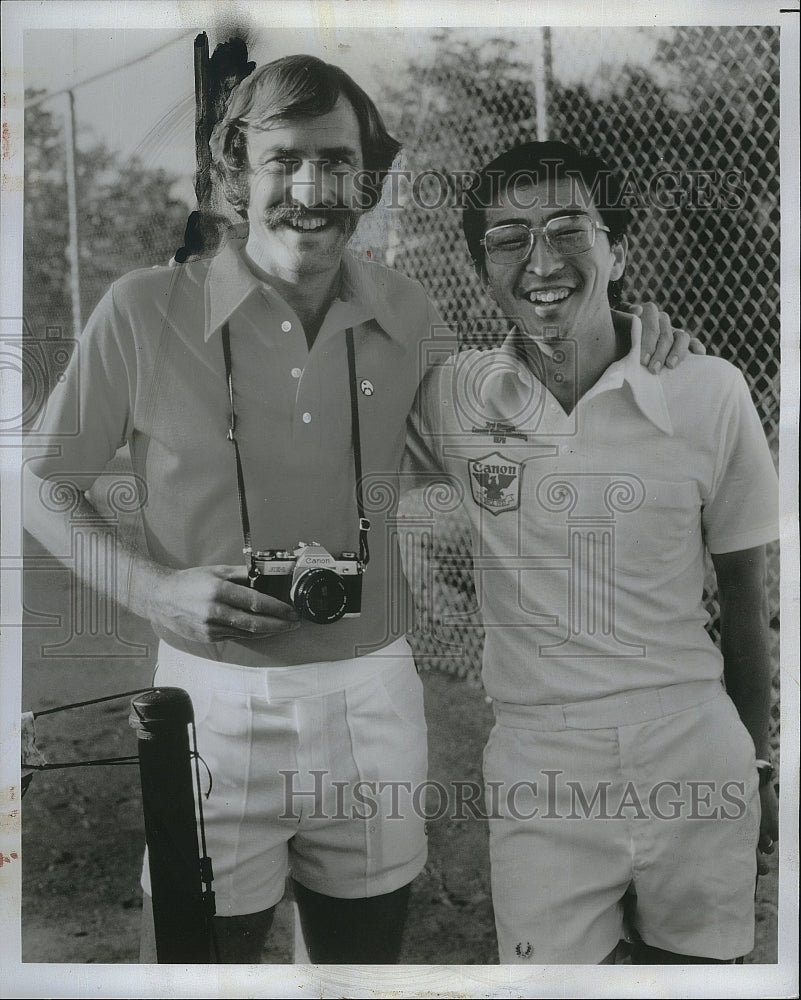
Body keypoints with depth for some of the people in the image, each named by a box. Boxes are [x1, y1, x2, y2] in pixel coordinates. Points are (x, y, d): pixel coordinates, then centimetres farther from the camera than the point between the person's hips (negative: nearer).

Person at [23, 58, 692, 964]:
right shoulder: (146, 310, -9)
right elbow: (46, 486, 1)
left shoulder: (406, 314, 0)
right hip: (215, 702, -3)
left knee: (368, 952, 20)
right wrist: (158, 589, -16)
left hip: (375, 700, 3)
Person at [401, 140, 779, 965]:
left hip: (696, 765, 1)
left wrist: (756, 763, 13)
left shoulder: (711, 393, -4)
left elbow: (743, 592, 6)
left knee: (699, 965, 15)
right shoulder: (451, 400, -3)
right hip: (538, 772, 0)